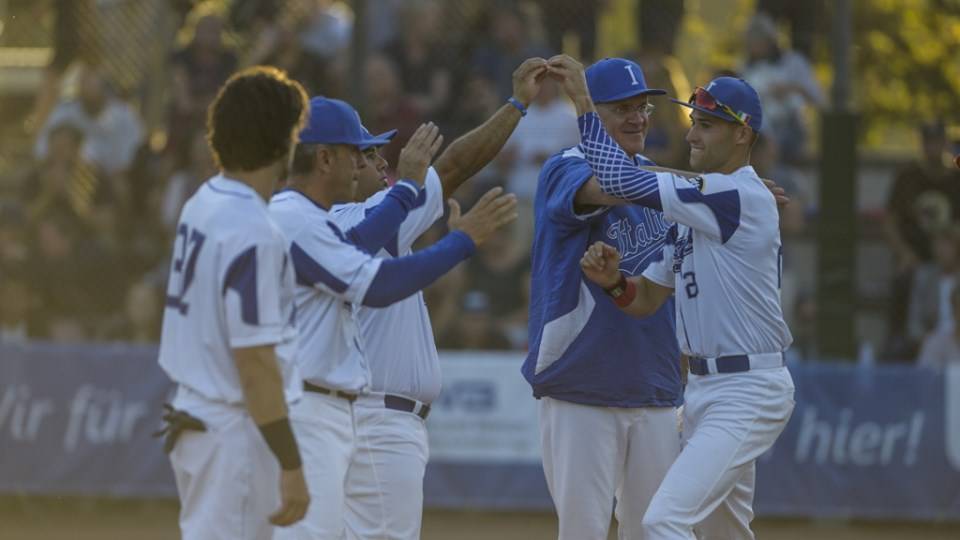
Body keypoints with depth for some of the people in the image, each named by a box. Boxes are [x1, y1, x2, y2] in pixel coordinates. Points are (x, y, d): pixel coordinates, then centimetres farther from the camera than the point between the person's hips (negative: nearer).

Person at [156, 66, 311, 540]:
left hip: (193, 417, 10)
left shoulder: (201, 204, 7)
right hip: (235, 430, -10)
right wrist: (291, 465, -20)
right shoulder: (252, 233, -21)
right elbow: (254, 362, -23)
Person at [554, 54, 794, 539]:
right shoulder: (695, 209, 13)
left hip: (746, 393, -11)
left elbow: (620, 180, -23)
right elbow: (647, 299, 13)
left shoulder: (740, 197, -18)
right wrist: (614, 281, -9)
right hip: (703, 388, 11)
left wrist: (582, 101, -18)